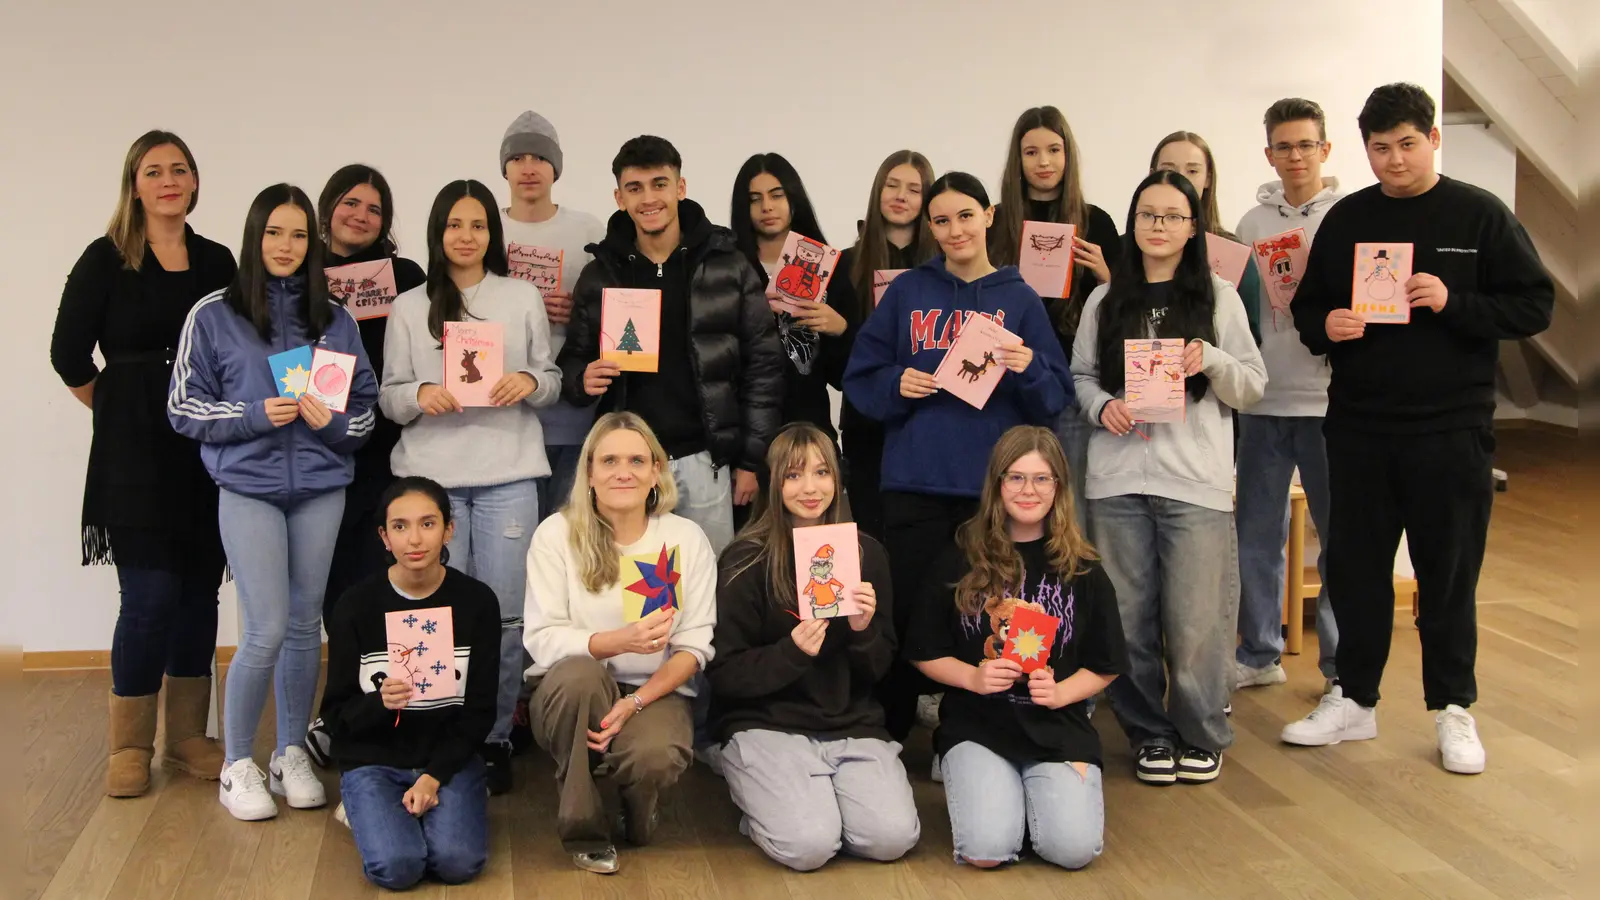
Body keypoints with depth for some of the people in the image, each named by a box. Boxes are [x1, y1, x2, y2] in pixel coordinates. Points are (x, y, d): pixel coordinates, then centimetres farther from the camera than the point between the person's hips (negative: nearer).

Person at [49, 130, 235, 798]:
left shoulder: (217, 262, 9)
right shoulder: (106, 260, -1)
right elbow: (69, 354, 0)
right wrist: (122, 413, 4)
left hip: (208, 451, 4)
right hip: (136, 454, -4)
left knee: (200, 592, 7)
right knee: (150, 595, -7)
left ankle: (188, 737, 19)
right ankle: (129, 747, 8)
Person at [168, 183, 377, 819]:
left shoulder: (336, 320, 9)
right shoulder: (215, 315, 1)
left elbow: (367, 406, 12)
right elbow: (184, 408, 0)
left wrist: (332, 422, -10)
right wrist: (257, 415, -13)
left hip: (321, 488, 3)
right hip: (249, 487, -3)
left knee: (305, 624, 8)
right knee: (268, 630, -8)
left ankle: (292, 754, 23)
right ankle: (237, 765, 10)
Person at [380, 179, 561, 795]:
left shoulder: (523, 298, 9)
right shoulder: (410, 308, 9)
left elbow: (552, 381, 11)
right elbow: (389, 396, 9)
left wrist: (531, 382, -11)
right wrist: (420, 395, -12)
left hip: (508, 472, 0)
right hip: (432, 473, 0)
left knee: (504, 613, 0)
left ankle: (495, 738, 13)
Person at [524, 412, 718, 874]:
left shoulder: (687, 538, -2)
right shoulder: (556, 534, -6)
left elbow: (696, 645, -5)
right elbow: (542, 641, -14)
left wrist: (636, 702, -21)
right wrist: (621, 640, -31)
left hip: (656, 691, 0)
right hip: (572, 693, 0)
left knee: (655, 756, -33)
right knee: (580, 672, -36)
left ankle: (638, 817, 8)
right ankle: (584, 830, -14)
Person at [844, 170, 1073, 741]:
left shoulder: (1020, 299, 7)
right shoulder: (907, 292, 8)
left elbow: (1056, 400, 4)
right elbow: (860, 379, 7)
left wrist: (1030, 369, -16)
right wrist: (896, 385, -12)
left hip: (993, 485, 0)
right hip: (914, 481, 0)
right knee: (907, 608, 2)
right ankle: (889, 733, 16)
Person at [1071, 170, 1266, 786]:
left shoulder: (1219, 298, 7)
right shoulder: (1105, 301, 11)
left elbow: (1253, 387, 6)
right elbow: (1080, 376, 14)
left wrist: (1211, 360, -12)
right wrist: (1102, 406, -6)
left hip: (1196, 481, -2)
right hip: (1118, 479, 2)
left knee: (1195, 618, -3)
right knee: (1128, 614, 4)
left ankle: (1201, 735, 15)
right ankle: (1149, 732, 20)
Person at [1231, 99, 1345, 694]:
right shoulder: (1253, 223, 10)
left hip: (1330, 401, -3)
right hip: (1264, 399, 3)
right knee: (1256, 533, 9)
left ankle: (1341, 662, 15)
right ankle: (1259, 654, 22)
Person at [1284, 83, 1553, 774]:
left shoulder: (1480, 215, -1)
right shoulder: (1346, 220, 9)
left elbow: (1534, 306, -3)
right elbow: (1307, 307, 15)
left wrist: (1452, 302, -17)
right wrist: (1325, 327, -8)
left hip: (1451, 430, -3)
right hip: (1358, 426, 3)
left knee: (1449, 572, 5)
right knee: (1355, 567, 8)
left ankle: (1453, 710, 18)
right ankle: (1353, 700, 22)